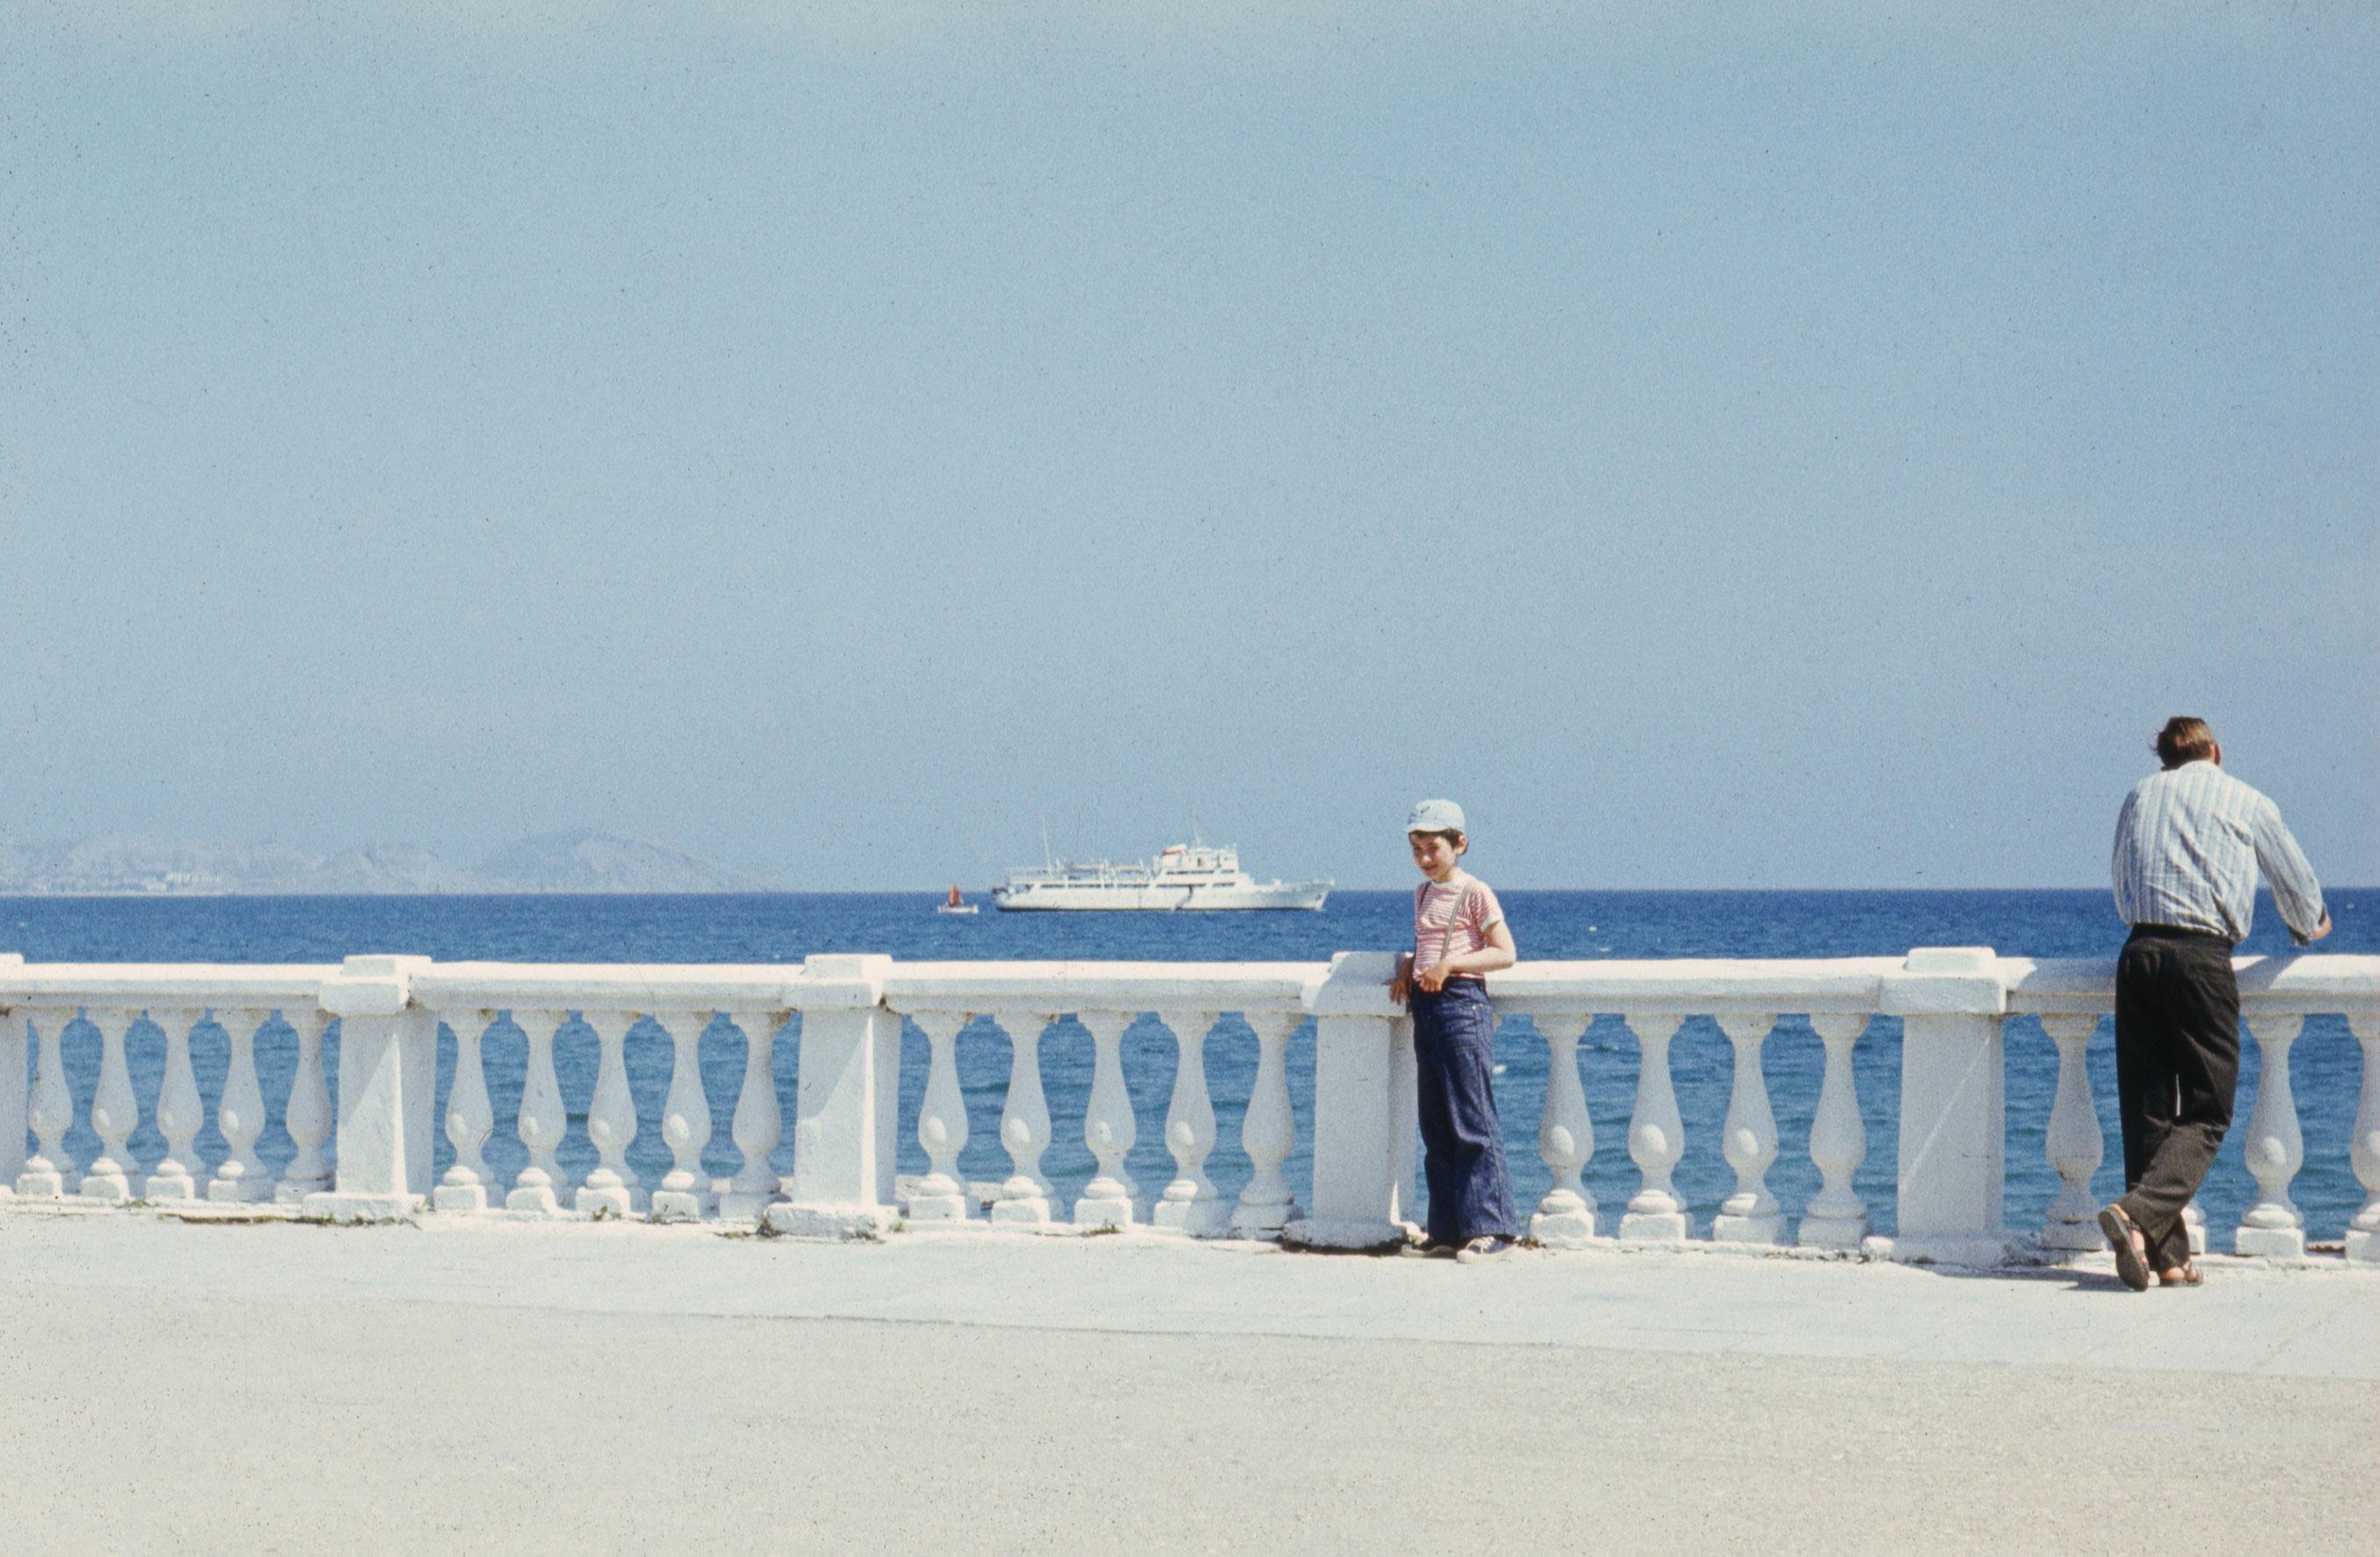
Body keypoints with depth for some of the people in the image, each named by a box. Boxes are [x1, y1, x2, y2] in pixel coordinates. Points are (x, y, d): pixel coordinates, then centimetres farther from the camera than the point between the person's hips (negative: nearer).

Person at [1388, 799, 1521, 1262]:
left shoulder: (1474, 893, -6)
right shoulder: (1423, 893, 16)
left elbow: (1504, 953, -9)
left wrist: (1449, 964, -19)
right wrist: (1409, 965, 8)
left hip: (1463, 1003, -8)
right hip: (1425, 1007, 8)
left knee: (1473, 1121, -8)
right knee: (1436, 1124, 8)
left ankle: (1489, 1227, -7)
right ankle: (1450, 1227, 13)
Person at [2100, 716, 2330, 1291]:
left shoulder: (2140, 796, 18)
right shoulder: (2246, 802, 10)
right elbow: (2298, 884, 21)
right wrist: (2309, 928, 43)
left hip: (2138, 952, 3)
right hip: (2202, 958, -3)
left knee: (2146, 1108, 6)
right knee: (2207, 1113, 2)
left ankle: (2168, 1255, 1)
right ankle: (2139, 1211, -20)